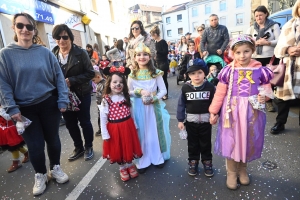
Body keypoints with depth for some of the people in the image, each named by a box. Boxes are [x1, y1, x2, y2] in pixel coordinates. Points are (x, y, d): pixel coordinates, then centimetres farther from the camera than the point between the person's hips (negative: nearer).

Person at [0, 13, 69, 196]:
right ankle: (40, 175, 33)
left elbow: (59, 76, 0)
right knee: (35, 144, 9)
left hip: (49, 103, 1)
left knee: (53, 139, 13)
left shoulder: (45, 52, -2)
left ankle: (56, 168, 37)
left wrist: (63, 100, -6)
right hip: (25, 109, 0)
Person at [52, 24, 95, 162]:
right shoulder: (52, 55, 0)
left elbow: (90, 73, -12)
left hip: (81, 94, -3)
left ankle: (88, 147, 29)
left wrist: (71, 81, -21)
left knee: (84, 121, 7)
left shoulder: (80, 53, -9)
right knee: (70, 123, 13)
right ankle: (78, 148, 34)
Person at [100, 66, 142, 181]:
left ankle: (130, 165, 41)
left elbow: (131, 112, 6)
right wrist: (105, 134, -10)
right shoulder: (106, 100, -13)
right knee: (118, 149, 14)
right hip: (114, 129, -3)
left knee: (129, 147, 17)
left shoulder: (126, 97, -1)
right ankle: (122, 168, 38)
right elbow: (103, 118, -11)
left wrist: (135, 125, 10)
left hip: (128, 127, 3)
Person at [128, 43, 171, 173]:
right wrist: (140, 91, -14)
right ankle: (143, 160, 20)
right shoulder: (132, 75, 0)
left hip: (154, 106, 0)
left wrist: (153, 99, -19)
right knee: (141, 132, 6)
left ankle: (158, 157, 28)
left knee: (155, 131, 9)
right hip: (139, 107, 1)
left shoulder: (156, 73, -3)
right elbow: (129, 92, 4)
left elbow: (163, 90, -3)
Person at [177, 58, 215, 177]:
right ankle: (193, 162, 33)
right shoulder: (185, 88, -7)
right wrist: (180, 120, -3)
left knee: (206, 143, 15)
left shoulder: (210, 87, -9)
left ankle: (207, 162, 33)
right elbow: (181, 104, -3)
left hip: (206, 120, -1)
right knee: (192, 143, 15)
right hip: (191, 121, 1)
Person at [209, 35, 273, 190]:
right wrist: (213, 112, 0)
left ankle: (242, 169, 39)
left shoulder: (260, 70, -1)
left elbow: (267, 90, 10)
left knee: (248, 141, 14)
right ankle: (231, 173, 28)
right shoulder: (228, 71, -5)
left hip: (252, 112, 2)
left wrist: (265, 96, -14)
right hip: (232, 111, -1)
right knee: (231, 142, 6)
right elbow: (220, 93, -2)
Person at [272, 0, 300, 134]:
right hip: (288, 68, 1)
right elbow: (279, 47, 6)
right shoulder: (288, 26, 12)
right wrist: (288, 49, -15)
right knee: (283, 96, 5)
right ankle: (280, 123, 21)